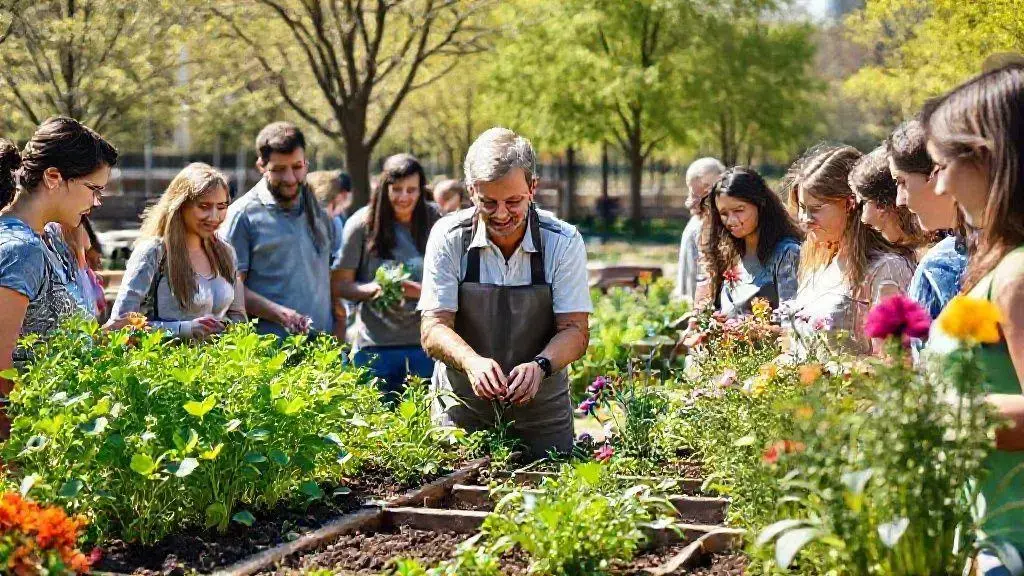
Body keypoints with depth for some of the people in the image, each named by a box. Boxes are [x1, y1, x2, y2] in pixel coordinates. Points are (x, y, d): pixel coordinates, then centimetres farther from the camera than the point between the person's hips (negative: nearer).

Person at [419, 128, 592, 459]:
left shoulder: (563, 241, -8)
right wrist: (471, 361, -32)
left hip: (542, 410, 0)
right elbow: (433, 330, -11)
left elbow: (575, 331, -9)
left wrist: (540, 365, -30)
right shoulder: (449, 237, -8)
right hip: (460, 407, 0)